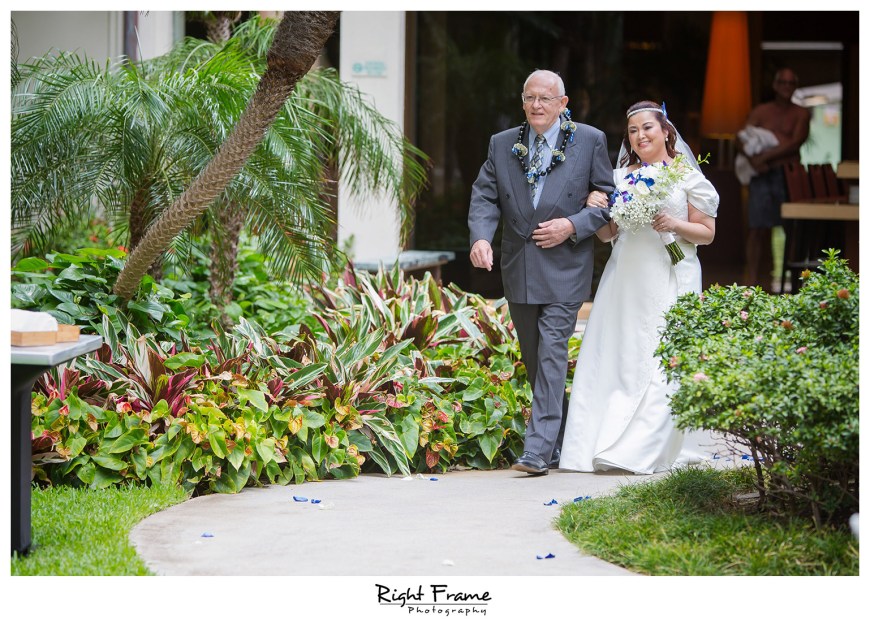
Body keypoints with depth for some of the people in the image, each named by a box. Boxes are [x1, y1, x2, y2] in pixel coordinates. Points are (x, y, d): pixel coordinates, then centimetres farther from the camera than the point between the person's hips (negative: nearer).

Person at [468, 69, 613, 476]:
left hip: (563, 268, -4)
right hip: (518, 270, 5)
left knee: (551, 354, -12)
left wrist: (573, 226, -14)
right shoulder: (502, 144, 7)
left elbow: (608, 198, 2)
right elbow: (485, 196, 4)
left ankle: (538, 451, -15)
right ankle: (559, 439, 29)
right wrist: (480, 237, -15)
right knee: (532, 359, 13)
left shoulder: (590, 141, 0)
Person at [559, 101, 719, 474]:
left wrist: (674, 224, -13)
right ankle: (603, 445, 0)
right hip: (625, 279, 4)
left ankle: (643, 451, -8)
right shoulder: (620, 176, 14)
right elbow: (607, 233, 16)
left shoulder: (686, 175, 4)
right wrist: (596, 209, -4)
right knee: (614, 357, -2)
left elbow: (707, 233, 4)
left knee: (660, 362, -8)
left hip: (669, 279, -3)